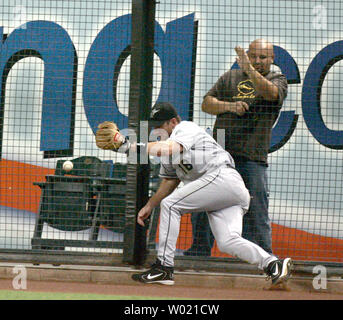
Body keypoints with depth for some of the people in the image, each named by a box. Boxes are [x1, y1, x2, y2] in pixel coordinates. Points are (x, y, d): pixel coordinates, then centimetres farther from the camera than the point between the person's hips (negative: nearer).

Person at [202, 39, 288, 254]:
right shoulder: (231, 77, 19)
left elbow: (270, 93, -16)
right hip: (220, 153, 3)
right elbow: (206, 104, 13)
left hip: (253, 157, -3)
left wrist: (249, 70, -28)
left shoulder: (278, 80, 9)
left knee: (256, 210, -8)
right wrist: (229, 105, -6)